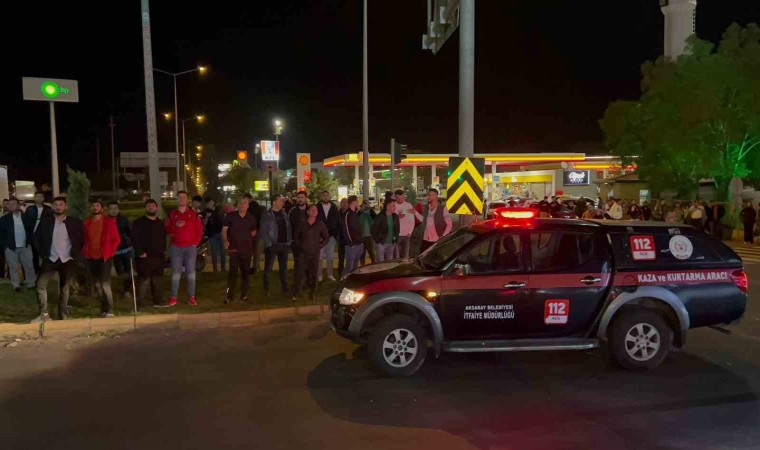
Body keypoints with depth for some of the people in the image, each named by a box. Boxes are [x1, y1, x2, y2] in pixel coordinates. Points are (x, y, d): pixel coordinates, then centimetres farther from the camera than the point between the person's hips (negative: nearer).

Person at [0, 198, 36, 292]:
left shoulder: (26, 217, 2)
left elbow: (32, 229, 8)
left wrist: (29, 241, 0)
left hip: (25, 246, 1)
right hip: (11, 247, -1)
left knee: (29, 265, 8)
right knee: (13, 267, 7)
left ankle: (31, 283, 21)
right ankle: (16, 285, 18)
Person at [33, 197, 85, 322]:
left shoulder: (75, 222, -2)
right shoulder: (45, 221, 1)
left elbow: (82, 240, 6)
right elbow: (36, 238, 9)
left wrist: (76, 254, -1)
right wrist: (43, 254, 1)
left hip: (67, 260, -1)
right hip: (51, 259, 1)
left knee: (65, 289, 6)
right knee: (40, 284, -13)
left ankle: (62, 317, 14)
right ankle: (44, 314, -5)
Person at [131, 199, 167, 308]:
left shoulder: (160, 223, 18)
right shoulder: (139, 222, -2)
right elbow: (134, 239, -10)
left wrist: (163, 250, 13)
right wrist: (140, 252, -16)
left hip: (159, 257, 6)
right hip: (144, 257, -6)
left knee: (158, 280, 10)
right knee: (144, 280, -6)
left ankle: (158, 301, 18)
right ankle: (142, 303, -2)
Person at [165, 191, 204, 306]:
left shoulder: (194, 214, 6)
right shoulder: (171, 214, 7)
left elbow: (200, 230, 5)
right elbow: (166, 230, 3)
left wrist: (195, 243, -3)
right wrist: (175, 226, -14)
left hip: (190, 247, 0)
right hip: (176, 247, 0)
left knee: (191, 273, 1)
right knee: (176, 273, 1)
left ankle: (191, 297, 6)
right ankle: (173, 297, 7)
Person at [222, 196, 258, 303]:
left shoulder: (251, 217, 6)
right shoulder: (231, 216, -2)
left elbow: (254, 230, 22)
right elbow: (224, 230, -2)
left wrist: (252, 234, 5)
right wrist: (225, 241, -16)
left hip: (247, 249, 3)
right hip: (234, 248, -3)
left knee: (245, 272, 10)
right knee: (232, 272, -8)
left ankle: (244, 295, 20)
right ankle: (229, 295, 1)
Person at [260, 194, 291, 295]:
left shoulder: (284, 214, 11)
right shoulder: (267, 215, -6)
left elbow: (288, 228, 12)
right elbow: (263, 231, -10)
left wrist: (289, 241, 3)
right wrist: (269, 244, -16)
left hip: (284, 245, 5)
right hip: (272, 245, -5)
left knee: (284, 267, 13)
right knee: (268, 268, 1)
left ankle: (285, 287, 22)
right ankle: (266, 289, 11)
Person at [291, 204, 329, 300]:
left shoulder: (321, 225, 2)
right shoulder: (303, 224, 3)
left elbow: (326, 238, 8)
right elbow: (296, 236, 14)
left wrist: (320, 246, 0)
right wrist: (300, 245, 4)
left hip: (315, 253, 1)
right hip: (304, 253, 0)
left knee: (313, 274, 6)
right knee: (300, 273, -6)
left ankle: (312, 293, 17)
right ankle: (295, 294, -2)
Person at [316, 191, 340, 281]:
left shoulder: (334, 208, 5)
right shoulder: (317, 208, -2)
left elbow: (338, 222, 6)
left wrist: (336, 234, -1)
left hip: (331, 236, 3)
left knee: (330, 256, 10)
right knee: (319, 256, -2)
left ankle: (330, 275, 18)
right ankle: (319, 275, 5)